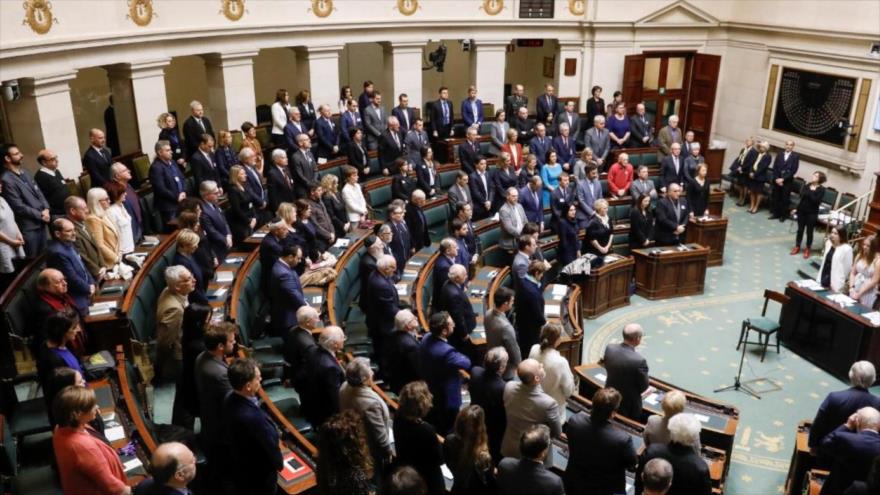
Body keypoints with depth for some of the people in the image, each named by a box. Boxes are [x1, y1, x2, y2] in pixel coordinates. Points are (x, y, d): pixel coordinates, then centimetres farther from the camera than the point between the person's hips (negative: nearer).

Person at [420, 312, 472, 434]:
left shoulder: (426, 339, -12)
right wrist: (458, 355, -1)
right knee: (447, 432, 16)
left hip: (430, 394, 8)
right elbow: (466, 363, -22)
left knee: (434, 429, 29)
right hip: (446, 399, -8)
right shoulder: (446, 351, -39)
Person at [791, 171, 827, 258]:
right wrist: (797, 208, 7)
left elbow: (816, 201, -21)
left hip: (812, 213, -4)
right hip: (802, 210, 4)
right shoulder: (807, 186, 2)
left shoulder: (821, 189, -11)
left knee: (809, 231, 7)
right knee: (800, 229, 13)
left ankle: (808, 249, 20)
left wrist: (811, 191, -20)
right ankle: (797, 246, 27)